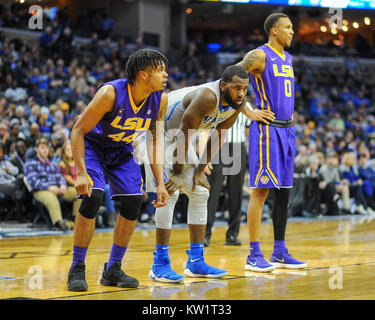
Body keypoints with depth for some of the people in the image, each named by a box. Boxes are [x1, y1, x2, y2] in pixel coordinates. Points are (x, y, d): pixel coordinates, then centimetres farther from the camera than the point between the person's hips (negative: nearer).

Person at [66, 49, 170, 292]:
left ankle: (113, 270, 10)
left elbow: (154, 138, -2)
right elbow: (78, 131, -25)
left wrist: (160, 183, -7)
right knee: (92, 198, -23)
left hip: (122, 149, 5)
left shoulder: (160, 100, -17)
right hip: (92, 145, -5)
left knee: (133, 203, -6)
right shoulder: (111, 93, -33)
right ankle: (77, 269, -8)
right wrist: (81, 173, -33)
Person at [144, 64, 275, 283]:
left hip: (180, 136, 9)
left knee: (200, 193, 5)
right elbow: (184, 133, -29)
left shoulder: (237, 102, -9)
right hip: (159, 132, -9)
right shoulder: (207, 97, -35)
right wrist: (177, 173, -20)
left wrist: (201, 170, -2)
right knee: (170, 193, -18)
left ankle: (196, 262, 11)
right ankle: (160, 265, -13)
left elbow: (219, 135, 2)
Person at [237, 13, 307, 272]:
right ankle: (254, 256, -4)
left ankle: (280, 253, 16)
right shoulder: (259, 55, -9)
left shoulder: (288, 58, 17)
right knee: (262, 190, -8)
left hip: (286, 129, 8)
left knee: (283, 192, 9)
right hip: (267, 129, -8)